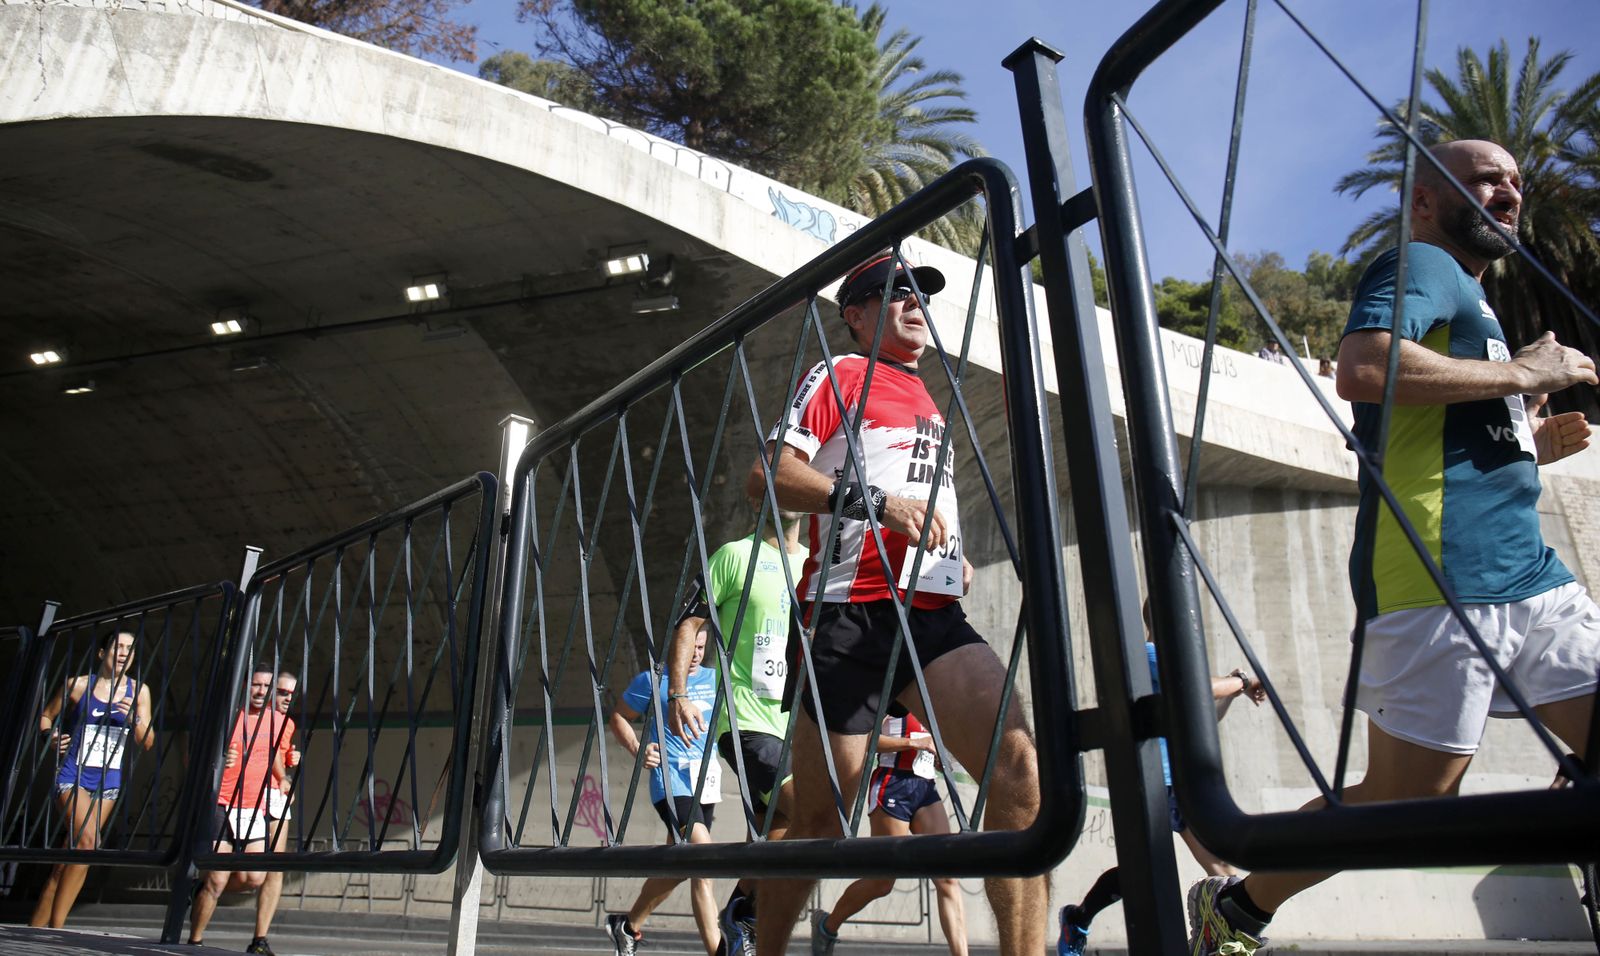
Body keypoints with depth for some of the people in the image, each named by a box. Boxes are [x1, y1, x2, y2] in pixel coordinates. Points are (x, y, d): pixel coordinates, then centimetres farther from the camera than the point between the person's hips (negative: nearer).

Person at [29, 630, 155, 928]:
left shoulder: (138, 690, 3)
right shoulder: (78, 685, -2)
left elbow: (147, 743, 2)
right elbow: (45, 716, 13)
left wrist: (134, 717, -16)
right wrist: (52, 737, -7)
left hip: (108, 782, 3)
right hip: (73, 776, -3)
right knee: (88, 840, -22)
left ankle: (34, 929, 17)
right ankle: (55, 928, -11)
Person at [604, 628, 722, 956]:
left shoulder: (713, 678, 13)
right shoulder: (652, 680, -1)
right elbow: (618, 716, 4)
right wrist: (637, 748, -13)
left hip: (707, 782, 7)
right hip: (671, 782, -7)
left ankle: (629, 925, 37)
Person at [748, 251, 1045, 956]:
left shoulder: (925, 398, 27)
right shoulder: (841, 374, 5)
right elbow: (767, 475, -8)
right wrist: (875, 500, -19)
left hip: (934, 615, 6)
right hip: (849, 614, -6)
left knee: (1021, 766, -16)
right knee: (818, 818, 4)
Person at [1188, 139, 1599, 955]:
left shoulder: (1467, 297, 28)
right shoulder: (1420, 265, 0)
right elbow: (1361, 368, -23)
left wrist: (1529, 444, 15)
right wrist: (1522, 374, -12)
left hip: (1533, 573, 10)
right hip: (1441, 578, -9)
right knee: (1410, 794, -4)